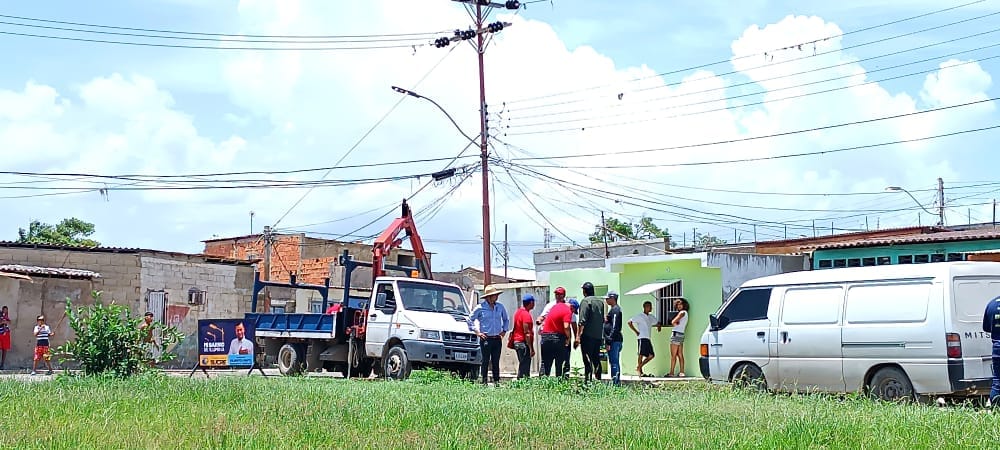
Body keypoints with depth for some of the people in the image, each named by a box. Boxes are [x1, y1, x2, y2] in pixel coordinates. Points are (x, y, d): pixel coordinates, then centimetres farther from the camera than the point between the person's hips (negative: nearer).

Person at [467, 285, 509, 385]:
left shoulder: (500, 307, 9)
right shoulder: (480, 308, -3)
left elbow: (506, 319, 25)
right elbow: (470, 320, 4)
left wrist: (504, 330, 14)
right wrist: (477, 332, -1)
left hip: (497, 339, 4)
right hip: (486, 339, -4)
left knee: (496, 362, 5)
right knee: (485, 361, -2)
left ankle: (496, 381, 9)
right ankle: (484, 382, 2)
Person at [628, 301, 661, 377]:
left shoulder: (651, 317, 18)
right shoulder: (639, 316, -3)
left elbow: (657, 322, 35)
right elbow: (629, 322, -8)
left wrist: (659, 326, 15)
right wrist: (636, 332, -9)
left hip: (648, 339, 8)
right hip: (642, 338, -8)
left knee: (651, 355, 2)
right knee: (641, 355, -8)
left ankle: (639, 367, 10)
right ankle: (639, 371, -4)